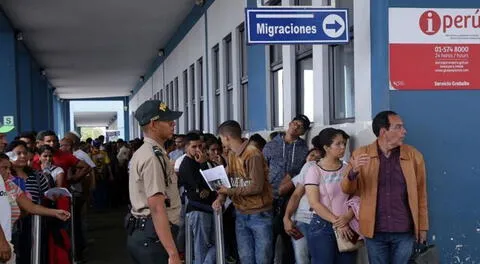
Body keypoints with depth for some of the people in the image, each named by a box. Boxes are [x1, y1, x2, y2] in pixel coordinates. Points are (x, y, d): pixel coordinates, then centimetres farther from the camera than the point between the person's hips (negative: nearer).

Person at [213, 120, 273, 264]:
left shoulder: (253, 155, -18)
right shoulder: (231, 155, 9)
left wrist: (230, 191, -16)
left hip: (259, 214, -8)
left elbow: (256, 187, -23)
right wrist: (221, 197, -11)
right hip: (241, 214, 8)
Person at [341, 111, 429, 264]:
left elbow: (420, 194, 4)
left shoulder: (414, 155, -1)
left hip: (404, 232, 0)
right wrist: (354, 172, -21)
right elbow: (347, 189, -1)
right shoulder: (361, 154, -2)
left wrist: (422, 227, 5)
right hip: (375, 231, 0)